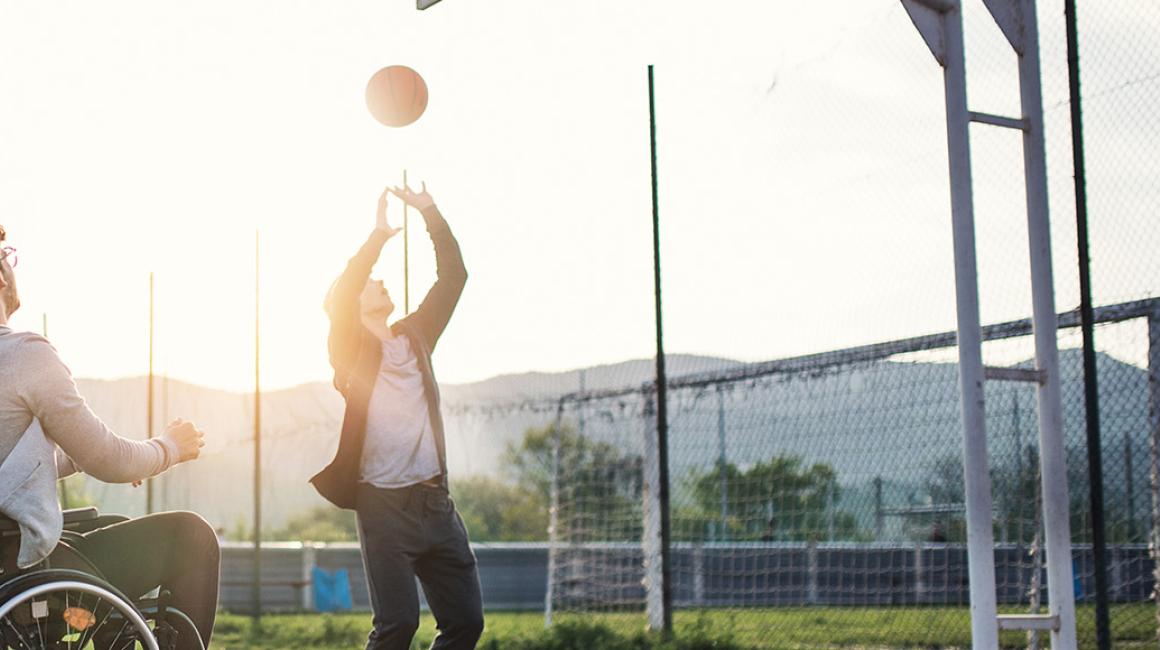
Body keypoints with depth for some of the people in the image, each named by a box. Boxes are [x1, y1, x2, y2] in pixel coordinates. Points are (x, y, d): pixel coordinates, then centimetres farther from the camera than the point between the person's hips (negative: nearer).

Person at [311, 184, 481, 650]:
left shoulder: (414, 336, 18)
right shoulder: (349, 348, 4)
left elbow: (453, 276, 15)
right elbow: (342, 294, -15)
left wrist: (431, 214, 9)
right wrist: (380, 234, -13)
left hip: (436, 501, 6)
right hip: (385, 503, -5)